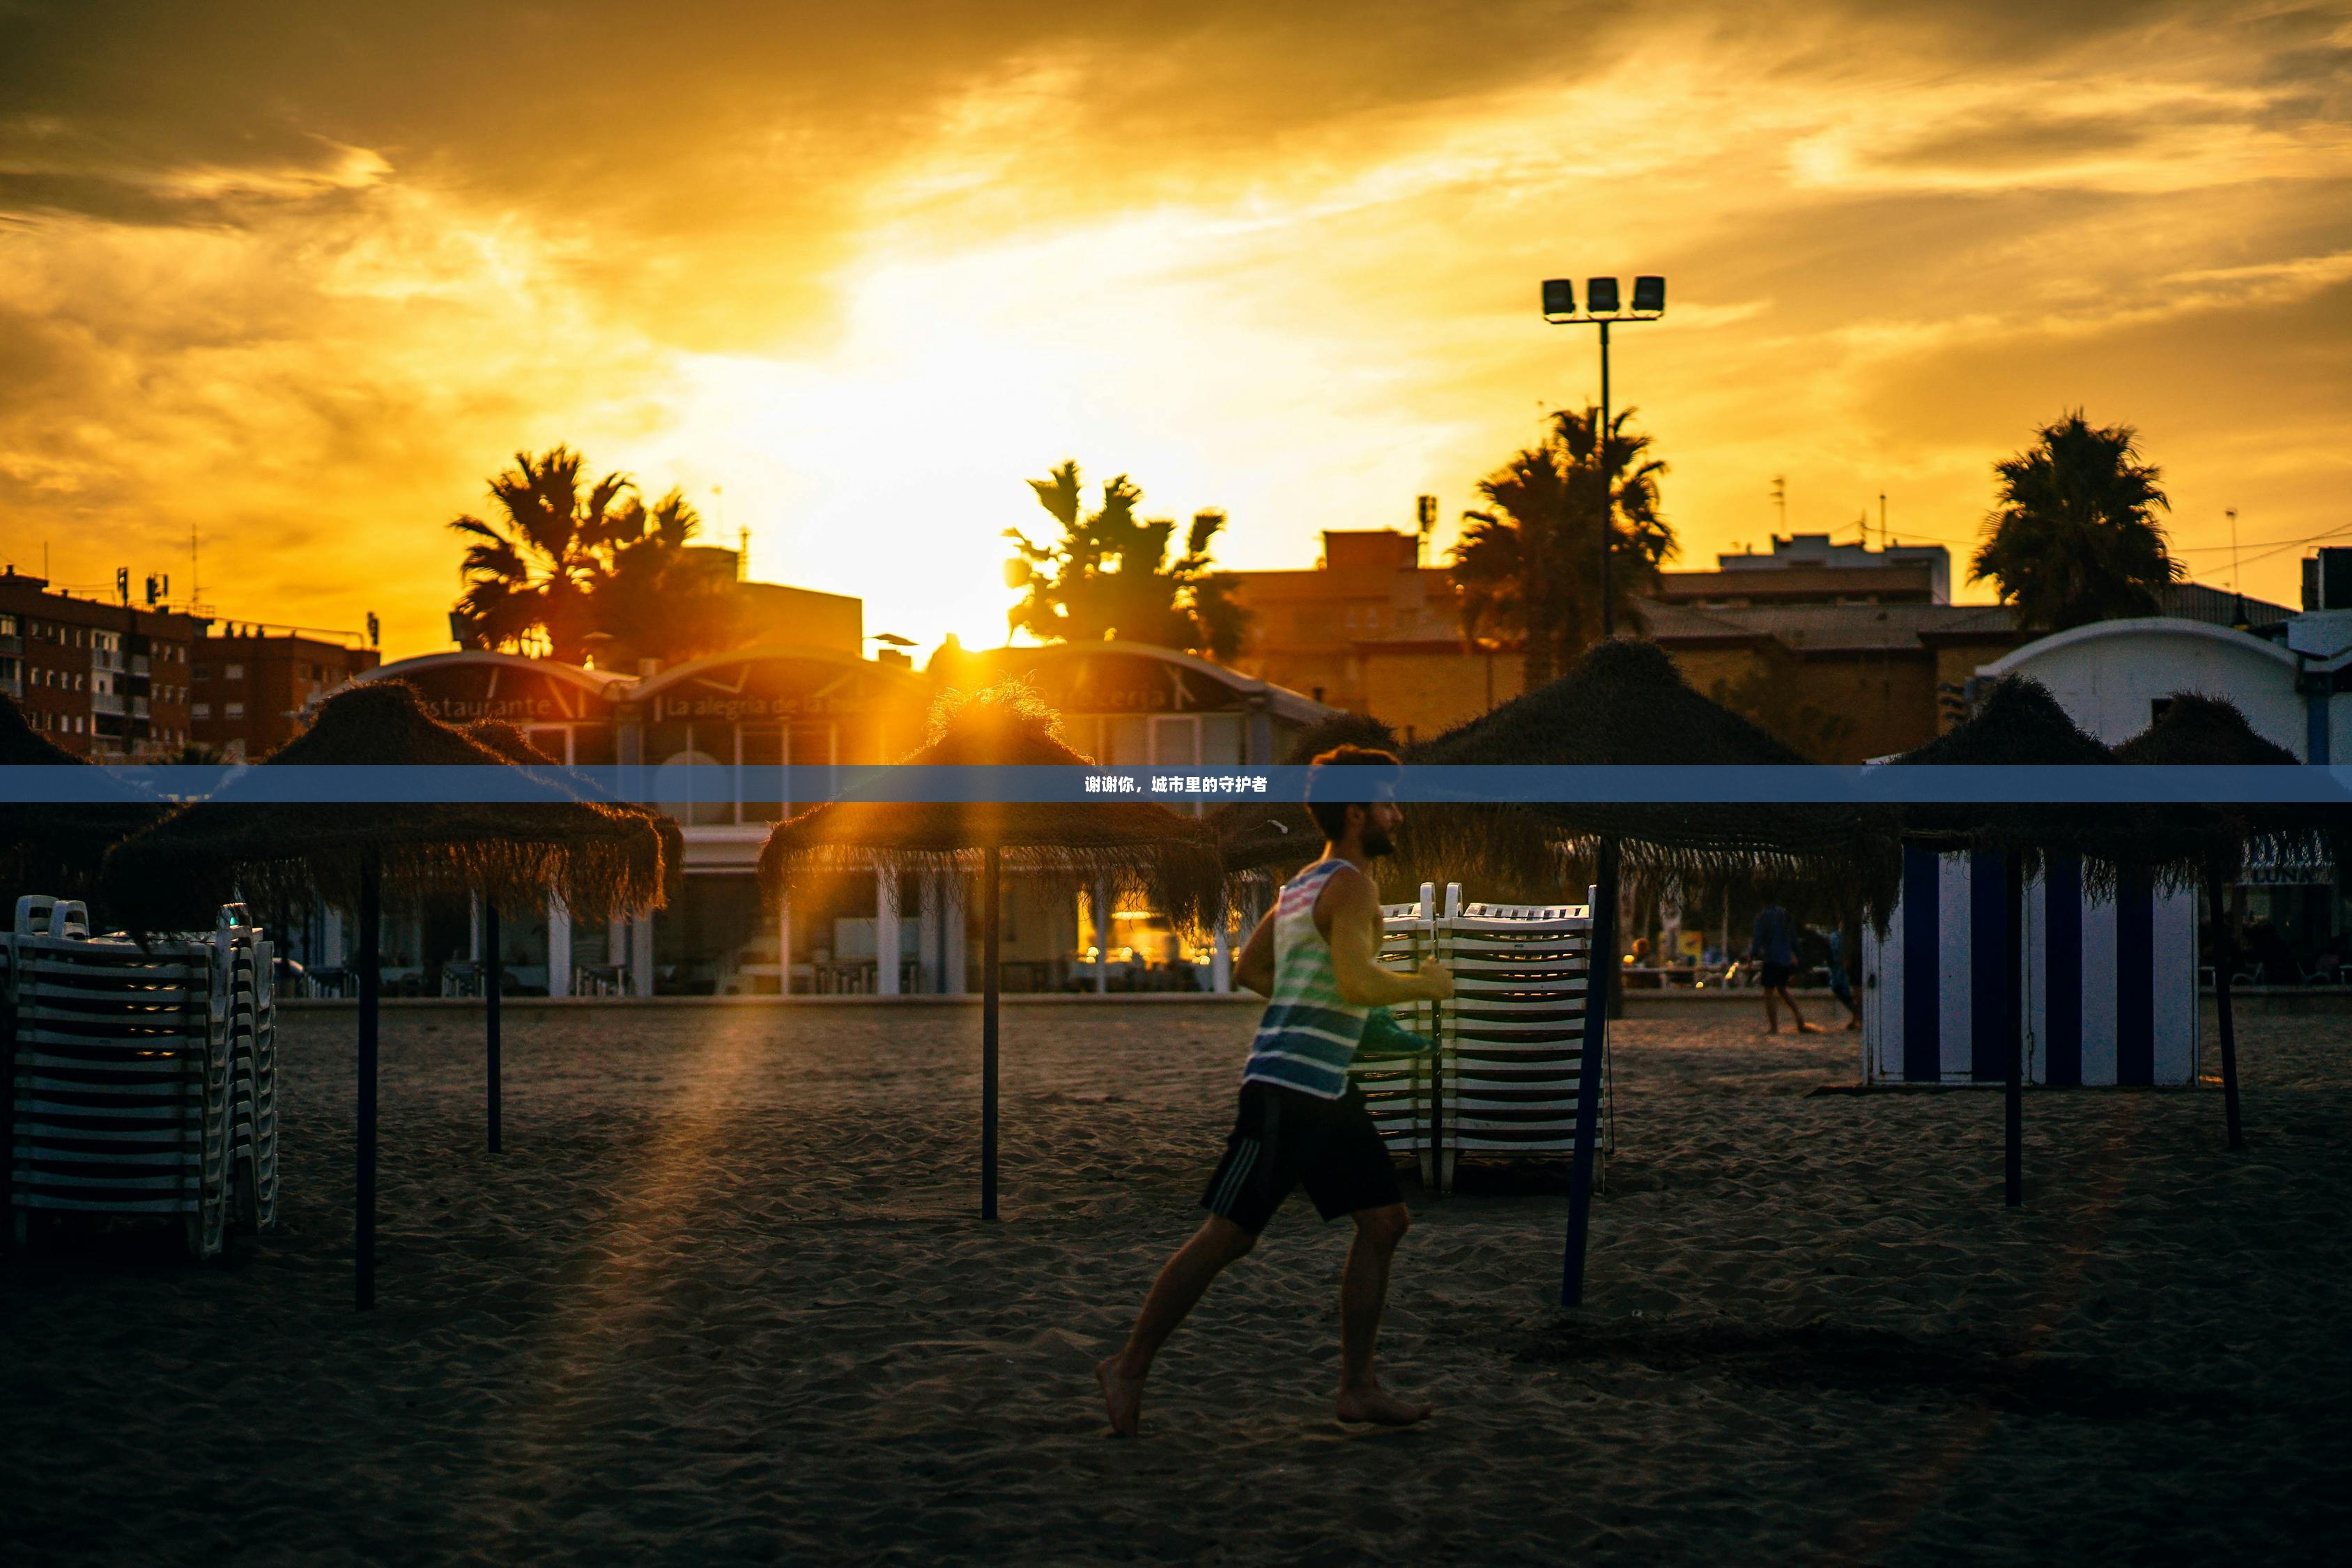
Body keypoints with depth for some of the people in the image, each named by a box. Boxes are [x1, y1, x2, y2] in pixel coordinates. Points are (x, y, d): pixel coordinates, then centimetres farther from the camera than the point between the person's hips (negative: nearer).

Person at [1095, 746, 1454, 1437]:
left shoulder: (1305, 884, 18)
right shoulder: (1349, 885, -12)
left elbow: (1249, 969, 26)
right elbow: (1359, 983, -26)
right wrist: (1427, 985, -10)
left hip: (1327, 1092, 10)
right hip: (1288, 1089, -10)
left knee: (1384, 1222, 6)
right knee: (1228, 1236, -5)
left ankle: (1357, 1387, 9)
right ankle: (1129, 1368, 4)